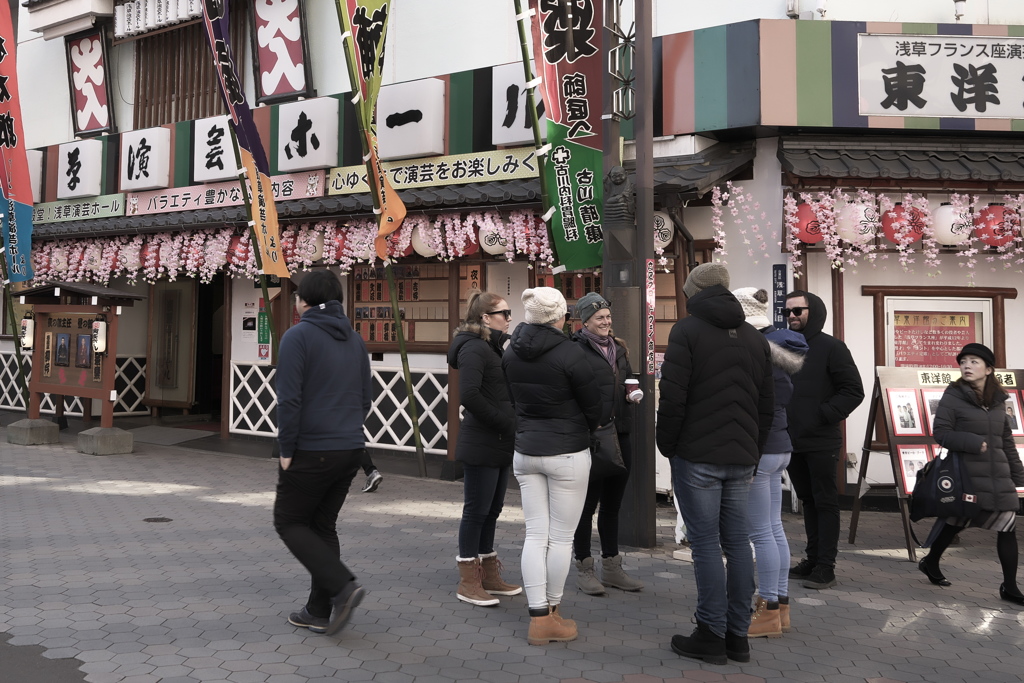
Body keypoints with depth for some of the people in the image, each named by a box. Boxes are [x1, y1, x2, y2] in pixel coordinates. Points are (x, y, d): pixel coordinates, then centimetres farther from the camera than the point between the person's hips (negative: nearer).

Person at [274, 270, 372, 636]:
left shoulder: (298, 336, -9)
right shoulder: (355, 340, 12)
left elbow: (289, 399, -15)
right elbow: (365, 399, 15)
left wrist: (286, 450, -8)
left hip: (311, 451, -7)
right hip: (351, 448, 7)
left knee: (289, 522, 8)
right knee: (323, 526, 16)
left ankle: (342, 585, -7)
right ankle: (320, 611, 18)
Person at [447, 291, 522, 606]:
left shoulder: (496, 347, 16)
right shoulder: (475, 348, -13)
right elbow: (469, 395, -25)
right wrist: (506, 422, -18)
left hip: (500, 445, 9)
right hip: (481, 446, -9)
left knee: (491, 510, 15)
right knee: (477, 510, -1)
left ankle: (489, 575, 25)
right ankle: (468, 582, 10)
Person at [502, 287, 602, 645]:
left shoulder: (511, 352, 1)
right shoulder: (568, 352, -16)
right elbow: (593, 406, -6)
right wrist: (583, 431, 14)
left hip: (525, 452, 6)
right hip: (567, 454, -5)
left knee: (535, 535, 9)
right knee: (561, 538, 6)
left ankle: (538, 618, 11)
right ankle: (552, 616, 16)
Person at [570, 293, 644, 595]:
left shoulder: (618, 348, 14)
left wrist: (635, 393, 3)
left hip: (620, 435, 7)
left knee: (612, 504, 15)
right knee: (588, 503, 3)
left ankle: (611, 567, 25)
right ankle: (584, 568, 16)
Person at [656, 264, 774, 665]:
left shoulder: (687, 331, -5)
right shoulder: (754, 338, 14)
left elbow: (672, 398, -12)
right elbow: (766, 404, 14)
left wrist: (667, 446, -1)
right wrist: (754, 449, 18)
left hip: (697, 456, -6)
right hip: (741, 459, 6)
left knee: (705, 543, -2)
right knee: (737, 541, 10)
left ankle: (712, 636, 3)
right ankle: (738, 635, 16)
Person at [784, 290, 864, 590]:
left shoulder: (831, 347, -5)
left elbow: (853, 390, -9)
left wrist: (824, 415, -15)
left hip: (821, 442, -6)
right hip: (792, 441, 6)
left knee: (825, 502, -1)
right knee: (808, 501, 13)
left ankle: (826, 566, 2)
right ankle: (813, 559, 20)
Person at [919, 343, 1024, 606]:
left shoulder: (996, 401, 11)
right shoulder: (952, 397, -4)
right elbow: (941, 433, -9)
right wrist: (974, 443, -20)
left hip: (998, 477, 5)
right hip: (966, 475, -5)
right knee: (957, 522, 6)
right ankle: (931, 562, 28)